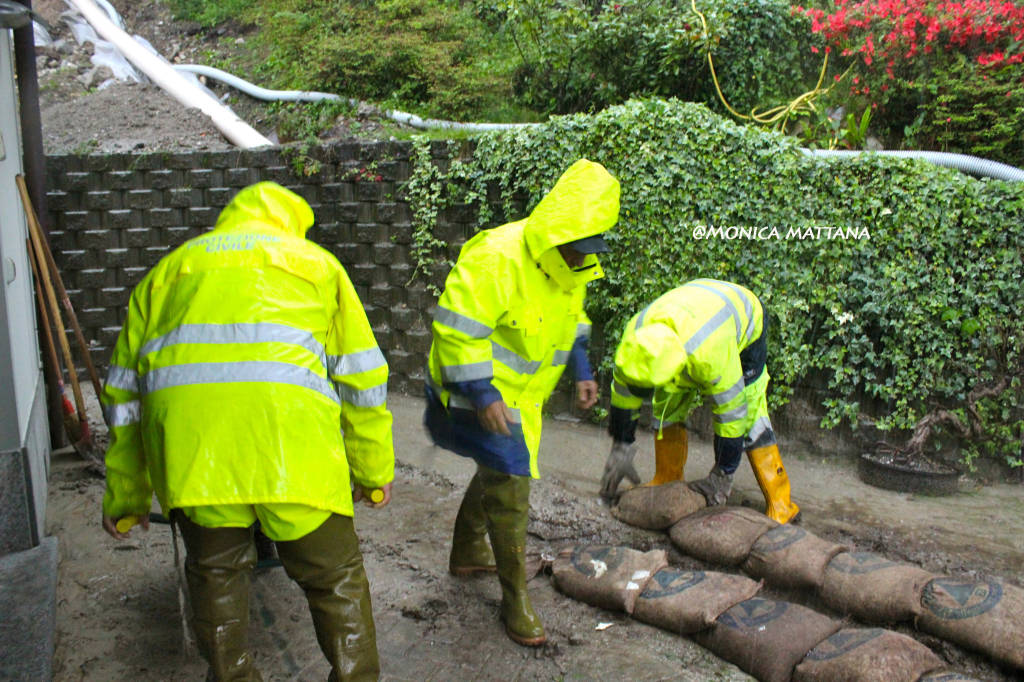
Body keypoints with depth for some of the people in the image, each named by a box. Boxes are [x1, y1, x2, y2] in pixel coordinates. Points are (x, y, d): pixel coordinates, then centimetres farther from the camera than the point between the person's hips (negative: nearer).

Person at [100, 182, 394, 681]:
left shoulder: (169, 268, 30)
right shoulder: (316, 261, 25)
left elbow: (124, 388, 28)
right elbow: (361, 376, 18)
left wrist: (124, 498, 34)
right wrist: (374, 472, 25)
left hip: (185, 435, 3)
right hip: (288, 429, -2)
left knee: (215, 573, 21)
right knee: (334, 578, 12)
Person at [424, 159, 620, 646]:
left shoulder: (569, 264, -1)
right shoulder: (497, 258, -29)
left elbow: (572, 319, 16)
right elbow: (457, 330, -29)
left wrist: (581, 372, 8)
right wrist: (483, 395, -30)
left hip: (520, 395, 9)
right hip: (482, 395, -9)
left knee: (498, 472, 24)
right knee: (510, 489, -7)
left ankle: (467, 553, 47)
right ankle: (516, 599, 9)